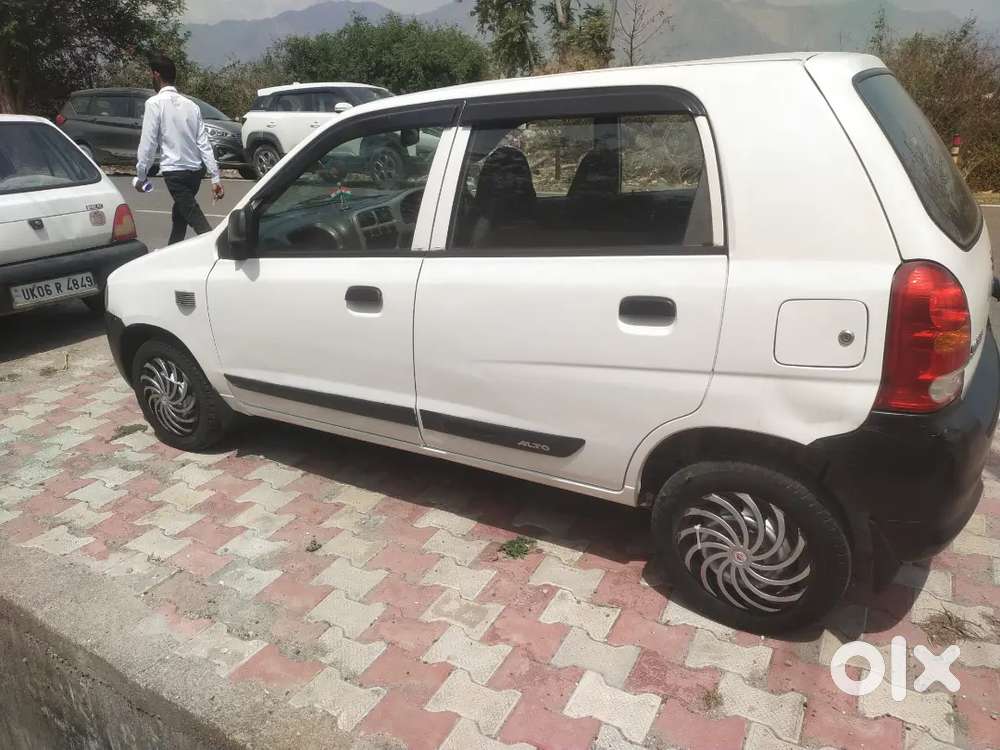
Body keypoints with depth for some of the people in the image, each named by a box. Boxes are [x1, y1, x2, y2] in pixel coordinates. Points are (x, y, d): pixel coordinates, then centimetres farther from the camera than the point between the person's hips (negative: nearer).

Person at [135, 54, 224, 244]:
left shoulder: (155, 103, -7)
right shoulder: (190, 104, 9)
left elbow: (148, 142, -10)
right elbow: (204, 143, 5)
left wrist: (140, 176, -2)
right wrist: (215, 177, 4)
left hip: (174, 171, -7)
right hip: (196, 169, 7)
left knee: (196, 220, -9)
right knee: (179, 213, 24)